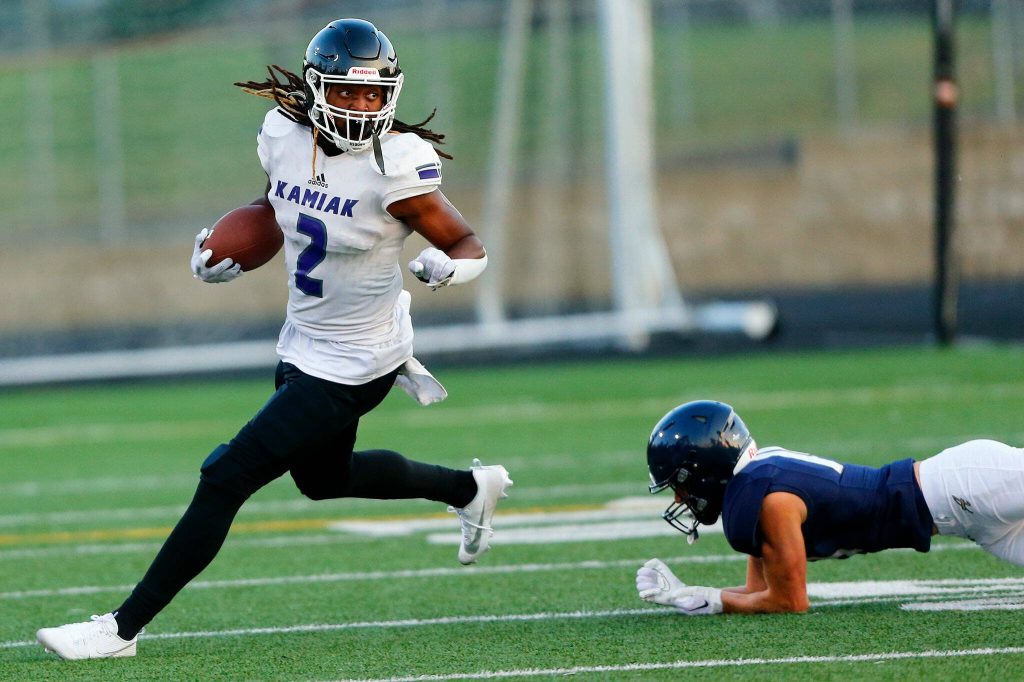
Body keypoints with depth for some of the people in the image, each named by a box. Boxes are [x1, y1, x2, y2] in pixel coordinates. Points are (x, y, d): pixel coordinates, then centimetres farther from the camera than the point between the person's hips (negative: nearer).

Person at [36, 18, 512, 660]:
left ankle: (124, 627, 3)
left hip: (350, 366, -8)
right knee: (322, 477, 30)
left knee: (226, 479, -7)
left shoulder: (396, 166, -25)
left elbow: (470, 246, -17)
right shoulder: (284, 135, -7)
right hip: (305, 342, 8)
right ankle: (470, 488, 50)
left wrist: (446, 264, -39)